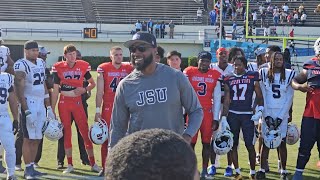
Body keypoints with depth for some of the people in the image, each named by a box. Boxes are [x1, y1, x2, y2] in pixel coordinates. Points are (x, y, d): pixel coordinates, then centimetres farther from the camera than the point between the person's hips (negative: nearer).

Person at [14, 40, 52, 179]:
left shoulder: (41, 63, 12)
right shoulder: (21, 65, -11)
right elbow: (19, 90, -14)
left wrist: (49, 107, 16)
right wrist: (27, 111, -18)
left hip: (41, 104, 7)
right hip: (29, 105, -7)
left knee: (37, 139, 8)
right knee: (29, 139, -3)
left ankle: (31, 167, 16)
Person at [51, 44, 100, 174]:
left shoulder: (83, 66, -1)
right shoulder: (58, 68, -2)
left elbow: (93, 83, 12)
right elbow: (55, 90, 0)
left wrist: (85, 89, -10)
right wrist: (52, 110, -2)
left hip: (77, 103, 0)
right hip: (63, 104, 0)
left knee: (85, 132, -2)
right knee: (66, 134, 6)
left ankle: (93, 163, 7)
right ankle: (70, 165, 15)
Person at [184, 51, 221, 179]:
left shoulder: (215, 75, 3)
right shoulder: (189, 72, -3)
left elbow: (217, 99, 5)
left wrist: (216, 118, 2)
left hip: (208, 113, 2)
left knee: (206, 143, 6)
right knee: (191, 142, 5)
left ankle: (204, 171, 14)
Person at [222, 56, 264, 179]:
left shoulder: (252, 77, 0)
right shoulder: (228, 79, 5)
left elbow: (259, 96, 4)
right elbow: (226, 100, 4)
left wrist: (259, 110, -8)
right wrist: (224, 117, -2)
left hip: (247, 115, -2)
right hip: (232, 115, 2)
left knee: (250, 145, -2)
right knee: (233, 144, 6)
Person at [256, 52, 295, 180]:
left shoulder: (289, 75, 1)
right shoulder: (264, 74, 3)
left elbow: (289, 98, -1)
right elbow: (262, 96, 1)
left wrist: (281, 116, -8)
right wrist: (266, 115, -7)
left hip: (282, 113, 0)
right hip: (267, 112, 0)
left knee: (282, 142, 1)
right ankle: (262, 170, 8)